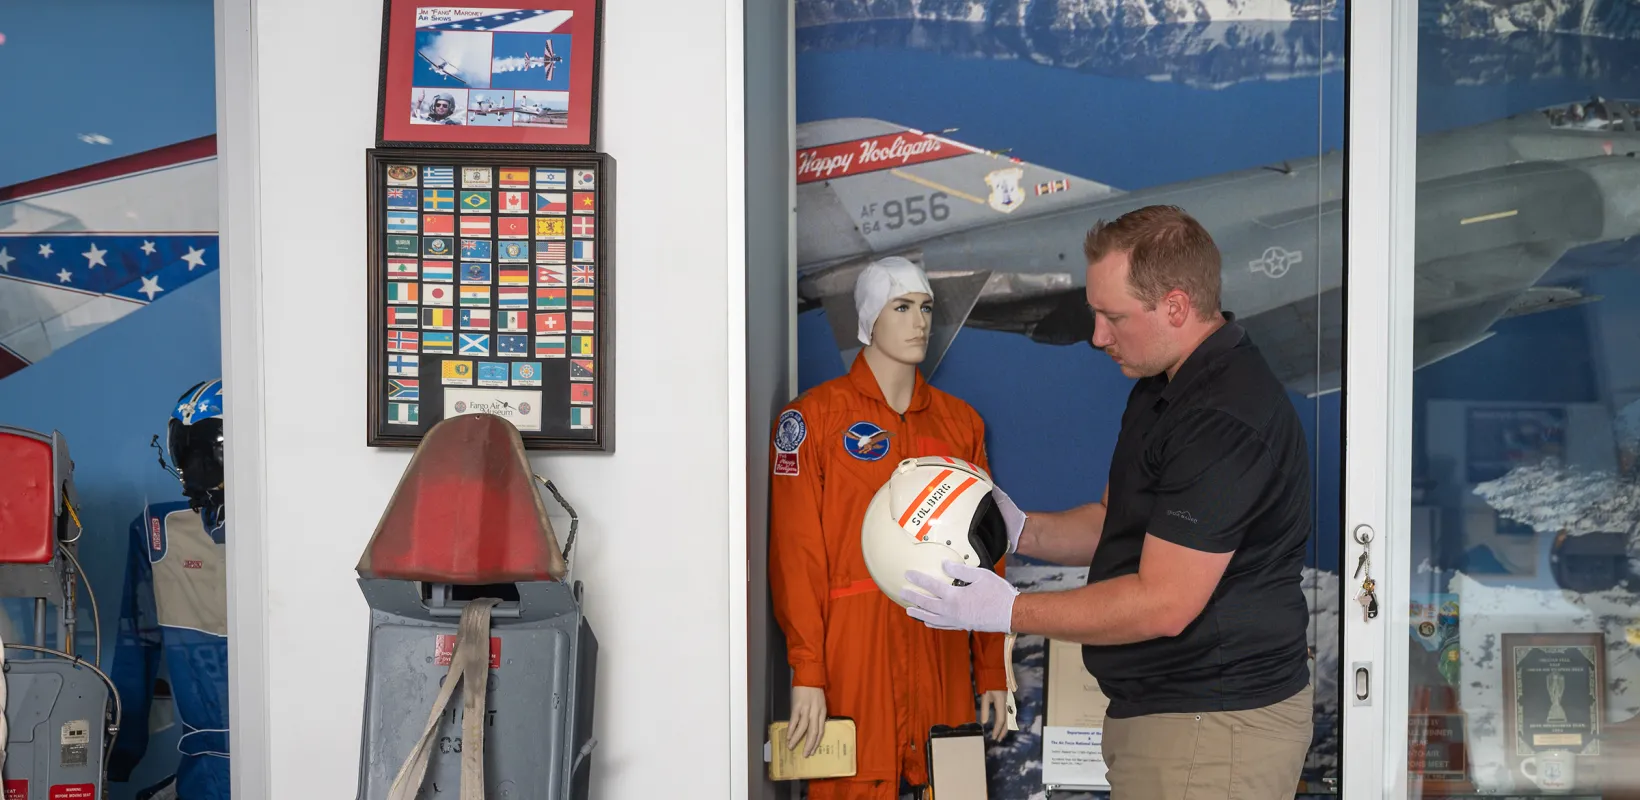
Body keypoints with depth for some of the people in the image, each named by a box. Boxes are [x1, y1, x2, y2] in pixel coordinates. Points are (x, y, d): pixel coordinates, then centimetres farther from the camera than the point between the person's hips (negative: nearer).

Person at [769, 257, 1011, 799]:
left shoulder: (960, 422, 13)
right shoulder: (813, 417, 0)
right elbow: (796, 555, -7)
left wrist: (992, 670, 9)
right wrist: (807, 672, -13)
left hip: (941, 659, 4)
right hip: (853, 659, -4)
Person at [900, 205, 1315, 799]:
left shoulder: (1227, 421, -23)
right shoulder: (1162, 388, 12)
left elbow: (1162, 605, -24)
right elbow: (1119, 523, 20)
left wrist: (1007, 611, -17)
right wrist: (1020, 531, 2)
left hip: (1215, 727, -10)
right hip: (1157, 707, 10)